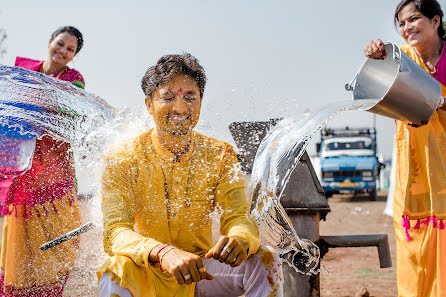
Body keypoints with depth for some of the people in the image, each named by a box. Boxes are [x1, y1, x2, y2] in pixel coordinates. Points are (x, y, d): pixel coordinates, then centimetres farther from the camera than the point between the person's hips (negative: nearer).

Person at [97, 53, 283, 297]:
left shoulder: (220, 156, -2)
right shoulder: (121, 161, -12)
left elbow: (237, 216, -12)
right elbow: (115, 232, -22)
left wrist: (239, 240, -39)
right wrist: (163, 252, -44)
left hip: (199, 274, 3)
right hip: (146, 276, -3)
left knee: (265, 259, -20)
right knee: (118, 269, -36)